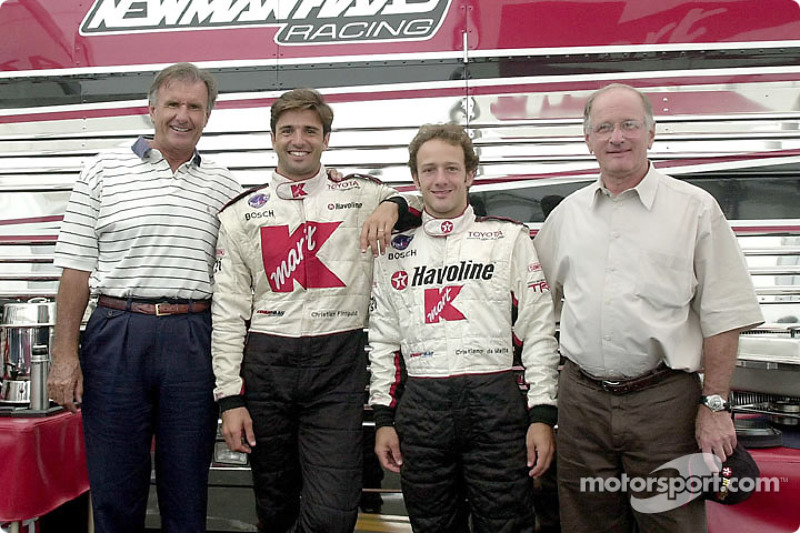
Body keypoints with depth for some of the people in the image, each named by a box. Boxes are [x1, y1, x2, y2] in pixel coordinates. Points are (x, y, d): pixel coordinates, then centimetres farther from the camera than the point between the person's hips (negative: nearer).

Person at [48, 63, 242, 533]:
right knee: (114, 484, 9)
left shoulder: (225, 187, 8)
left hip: (195, 342, 1)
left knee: (188, 486, 11)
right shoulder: (103, 172, 5)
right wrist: (65, 355, -3)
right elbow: (77, 270, 2)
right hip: (116, 335, -1)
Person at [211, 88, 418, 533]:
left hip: (339, 364, -1)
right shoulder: (242, 214, 8)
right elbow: (228, 312, 6)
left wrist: (394, 205, -10)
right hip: (266, 363, 2)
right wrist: (231, 398, 0)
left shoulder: (362, 196, 6)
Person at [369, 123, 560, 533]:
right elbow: (382, 339, 13)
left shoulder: (509, 238, 5)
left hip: (495, 404, -2)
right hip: (420, 407, 3)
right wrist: (384, 419, 8)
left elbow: (538, 330, 1)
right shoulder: (395, 250, 12)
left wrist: (543, 415, -5)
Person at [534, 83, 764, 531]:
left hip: (664, 399, -3)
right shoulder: (566, 214, 10)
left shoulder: (694, 208, -1)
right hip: (582, 398, 4)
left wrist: (715, 405, -7)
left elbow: (723, 316, -3)